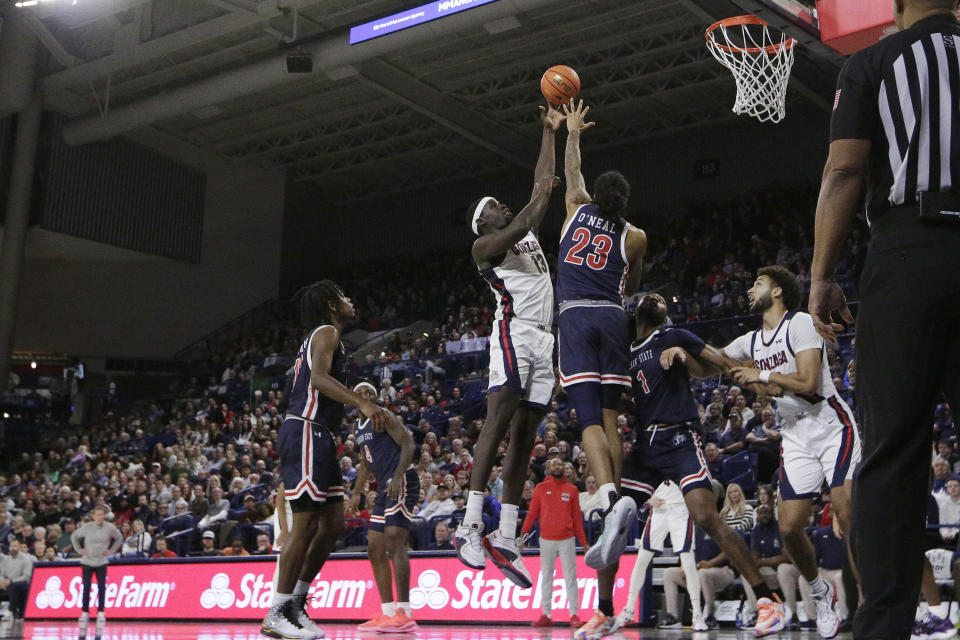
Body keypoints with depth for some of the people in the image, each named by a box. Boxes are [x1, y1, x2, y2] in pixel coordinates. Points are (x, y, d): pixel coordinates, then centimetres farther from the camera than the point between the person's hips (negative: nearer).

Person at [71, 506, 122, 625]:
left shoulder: (110, 528, -4)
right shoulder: (87, 527, -5)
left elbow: (119, 539, 13)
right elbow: (74, 537, 10)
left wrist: (111, 551, 5)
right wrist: (80, 550, 1)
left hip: (101, 562, 0)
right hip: (87, 562, 0)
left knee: (102, 587, -5)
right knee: (86, 588, -2)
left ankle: (101, 613, 3)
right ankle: (85, 613, 8)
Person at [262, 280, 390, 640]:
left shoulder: (320, 337, 25)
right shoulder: (327, 332, -5)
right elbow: (319, 378, -22)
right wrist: (362, 404, -30)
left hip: (316, 436, 10)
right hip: (305, 432, -10)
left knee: (333, 523, 10)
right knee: (306, 523, -10)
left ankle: (296, 604, 16)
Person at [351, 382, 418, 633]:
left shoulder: (384, 417, -5)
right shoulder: (360, 429, 22)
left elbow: (408, 445, -15)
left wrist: (398, 475, -28)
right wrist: (357, 493, 25)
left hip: (401, 483, -10)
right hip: (384, 487, 10)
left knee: (394, 542, -21)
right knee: (374, 549, 9)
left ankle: (404, 615, -26)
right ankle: (387, 613, 13)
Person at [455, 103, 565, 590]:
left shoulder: (529, 233, 27)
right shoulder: (484, 246, 6)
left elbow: (543, 183, 28)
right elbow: (514, 230, -15)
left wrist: (550, 132, 29)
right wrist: (540, 200, -10)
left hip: (544, 338, 7)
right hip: (513, 333, -7)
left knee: (524, 436, 3)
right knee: (498, 423, -18)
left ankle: (505, 540, 2)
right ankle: (471, 525, -22)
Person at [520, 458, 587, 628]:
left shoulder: (572, 490, 8)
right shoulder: (540, 488, 6)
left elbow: (577, 516, 9)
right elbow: (532, 513, 5)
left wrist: (583, 542, 7)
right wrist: (523, 534, -5)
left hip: (567, 540, 0)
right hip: (546, 540, 0)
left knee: (570, 577, -2)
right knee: (546, 577, 4)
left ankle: (574, 615, 1)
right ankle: (546, 616, 8)